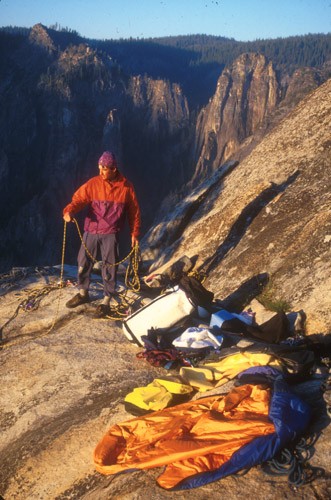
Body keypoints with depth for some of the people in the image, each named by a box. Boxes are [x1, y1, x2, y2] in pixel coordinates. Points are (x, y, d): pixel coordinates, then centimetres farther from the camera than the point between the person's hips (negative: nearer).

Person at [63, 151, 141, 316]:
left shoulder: (126, 187, -5)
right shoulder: (93, 184, -3)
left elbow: (134, 211, 4)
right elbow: (79, 199, -9)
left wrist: (135, 233, 3)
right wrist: (69, 211, -31)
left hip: (110, 233, -2)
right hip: (91, 231, 2)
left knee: (109, 267, 2)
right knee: (84, 262, 11)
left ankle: (106, 301, 16)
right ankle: (83, 293, 32)